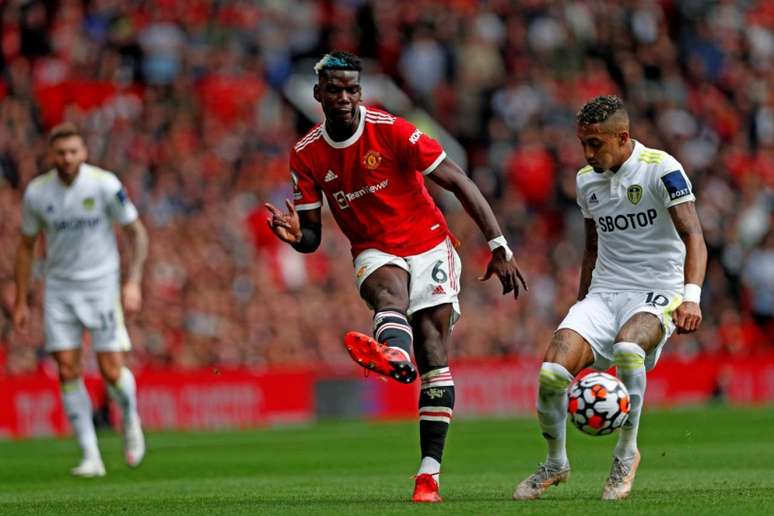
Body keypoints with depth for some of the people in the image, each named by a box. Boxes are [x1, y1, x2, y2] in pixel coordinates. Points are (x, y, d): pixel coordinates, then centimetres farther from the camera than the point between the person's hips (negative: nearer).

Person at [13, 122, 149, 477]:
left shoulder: (104, 184, -12)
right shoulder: (37, 192, -3)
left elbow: (136, 232, -2)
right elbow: (26, 247, 9)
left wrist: (133, 282, -12)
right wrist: (21, 301, 8)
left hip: (101, 285, -2)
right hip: (59, 288, 2)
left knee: (111, 371, -8)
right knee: (68, 371, -6)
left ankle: (130, 420, 26)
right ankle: (91, 457, -1)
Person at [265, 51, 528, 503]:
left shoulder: (391, 131, -12)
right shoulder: (307, 155, -1)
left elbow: (458, 182, -11)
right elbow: (312, 238, 5)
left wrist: (499, 247, -16)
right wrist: (295, 234, -22)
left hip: (429, 247, -1)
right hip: (375, 254, 1)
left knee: (432, 351, -12)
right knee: (390, 288, -35)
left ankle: (430, 471, -13)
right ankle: (395, 353, -73)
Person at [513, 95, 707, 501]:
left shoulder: (661, 169, -11)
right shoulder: (586, 180, 10)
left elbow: (693, 236, -19)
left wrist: (691, 297, -34)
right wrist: (581, 310, 23)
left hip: (658, 293, -5)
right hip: (603, 295, 5)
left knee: (626, 345, -39)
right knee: (551, 371, -19)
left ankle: (627, 452, -18)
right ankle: (555, 464, 7)